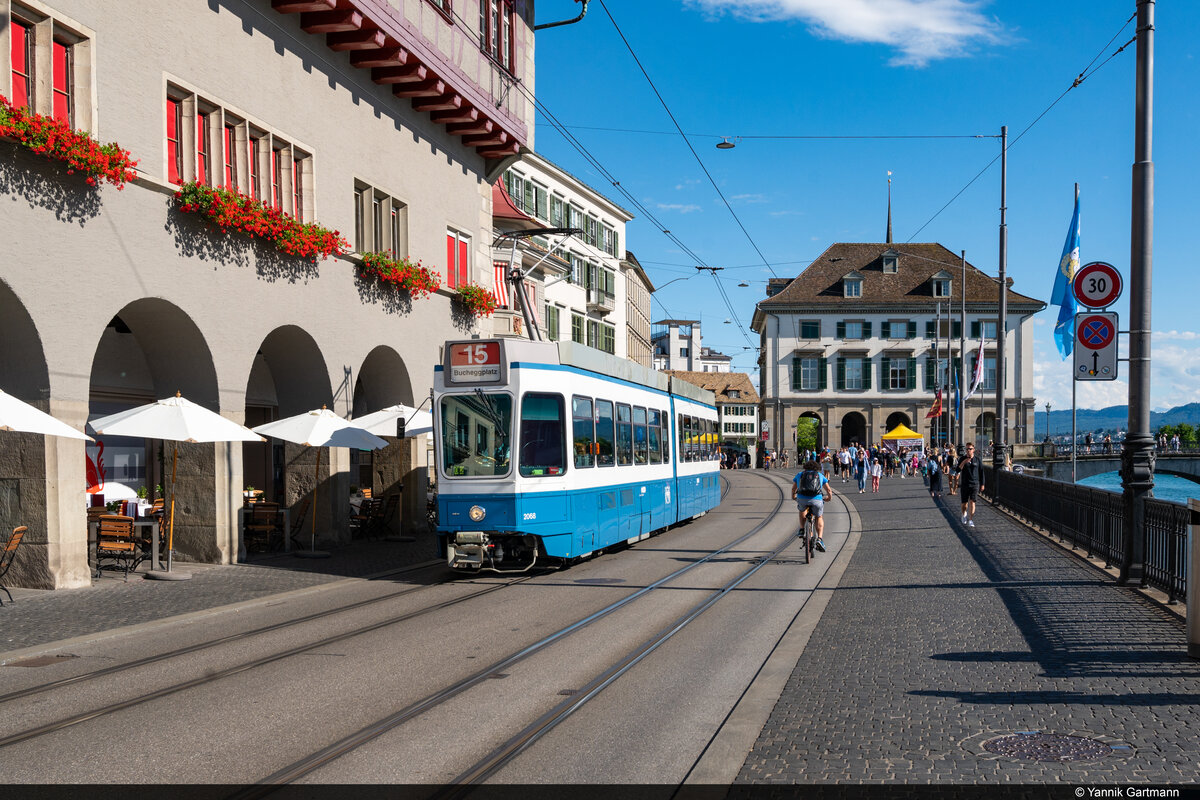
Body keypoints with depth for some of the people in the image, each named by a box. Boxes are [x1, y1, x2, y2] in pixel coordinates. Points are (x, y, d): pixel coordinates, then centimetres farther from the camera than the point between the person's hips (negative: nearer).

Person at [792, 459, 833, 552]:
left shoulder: (800, 474, 26)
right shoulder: (820, 475, 25)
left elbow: (793, 488, 36)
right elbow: (828, 490, 27)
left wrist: (793, 497, 56)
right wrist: (829, 497, 48)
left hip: (802, 498, 1)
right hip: (816, 499, -1)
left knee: (802, 510, 36)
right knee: (819, 518, 23)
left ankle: (802, 529, 22)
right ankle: (820, 539, 5)